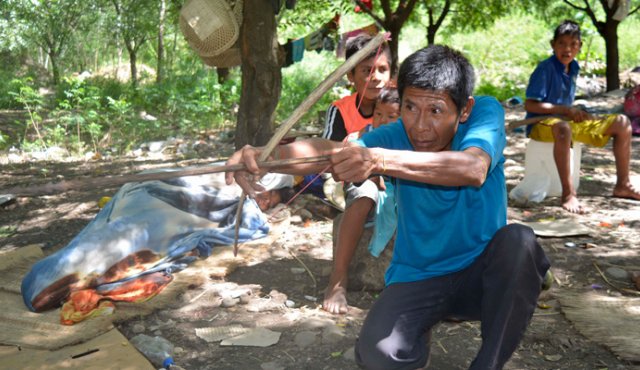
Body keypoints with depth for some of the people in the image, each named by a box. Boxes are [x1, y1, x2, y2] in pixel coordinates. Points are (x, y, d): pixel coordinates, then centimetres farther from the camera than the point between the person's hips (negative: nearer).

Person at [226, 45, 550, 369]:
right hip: (416, 277, 0)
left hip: (481, 273, 1)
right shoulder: (397, 136, -13)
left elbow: (473, 169, -38)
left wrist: (379, 160, -50)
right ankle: (421, 329, 11)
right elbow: (327, 149, -31)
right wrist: (264, 156, -52)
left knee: (518, 241, -32)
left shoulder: (485, 112, -15)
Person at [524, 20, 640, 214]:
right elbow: (529, 105, -20)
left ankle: (622, 185, 8)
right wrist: (565, 110, -20)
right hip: (541, 123, -9)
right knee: (563, 128, -46)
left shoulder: (574, 67, 10)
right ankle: (568, 194, -41)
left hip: (569, 121, 9)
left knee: (622, 123, 2)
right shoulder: (545, 68, -14)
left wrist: (577, 112, 0)